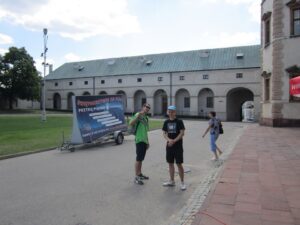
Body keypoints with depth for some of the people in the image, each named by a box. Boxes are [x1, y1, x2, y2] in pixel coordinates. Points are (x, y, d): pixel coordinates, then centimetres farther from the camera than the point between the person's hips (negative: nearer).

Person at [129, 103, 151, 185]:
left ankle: (140, 174, 28)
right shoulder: (138, 115, -8)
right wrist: (138, 115, -35)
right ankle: (136, 177, 1)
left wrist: (147, 141, 23)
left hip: (144, 141, 9)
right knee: (138, 159, -5)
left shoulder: (146, 118, 18)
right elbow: (131, 123, -26)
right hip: (139, 140, -9)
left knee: (141, 159, 16)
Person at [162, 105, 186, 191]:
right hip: (169, 146, 5)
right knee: (170, 163, 12)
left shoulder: (179, 121, -6)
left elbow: (182, 133, -11)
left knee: (179, 164, -3)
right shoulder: (166, 122, 8)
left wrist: (174, 141, -18)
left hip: (178, 146, -5)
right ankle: (172, 181, 25)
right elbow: (164, 133, 8)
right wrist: (169, 139, -12)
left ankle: (182, 183, 9)